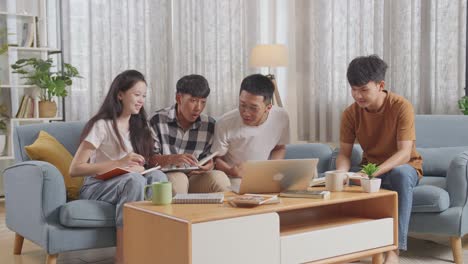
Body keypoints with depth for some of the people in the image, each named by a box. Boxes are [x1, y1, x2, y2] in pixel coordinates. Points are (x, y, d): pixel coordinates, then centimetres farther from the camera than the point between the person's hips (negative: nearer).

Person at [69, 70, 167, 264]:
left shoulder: (138, 126, 10)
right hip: (96, 188, -5)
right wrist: (119, 163, -24)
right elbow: (74, 169, -15)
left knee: (158, 176, -26)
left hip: (126, 184, 5)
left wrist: (139, 167, -12)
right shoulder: (101, 125, -10)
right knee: (134, 180, -36)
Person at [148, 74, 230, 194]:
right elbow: (149, 158, -6)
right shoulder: (159, 120, -4)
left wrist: (210, 165, -12)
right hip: (167, 176, -2)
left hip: (195, 178, 3)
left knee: (220, 177, -26)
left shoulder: (209, 124, 6)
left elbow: (211, 159, 14)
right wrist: (171, 159, -27)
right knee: (178, 179, -36)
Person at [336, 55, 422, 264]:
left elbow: (404, 153, -27)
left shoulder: (401, 107, -21)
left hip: (402, 167, -4)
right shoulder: (351, 113, -9)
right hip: (370, 168, 4)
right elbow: (344, 153, -7)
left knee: (401, 174, -39)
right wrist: (342, 173, -31)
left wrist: (374, 173, -43)